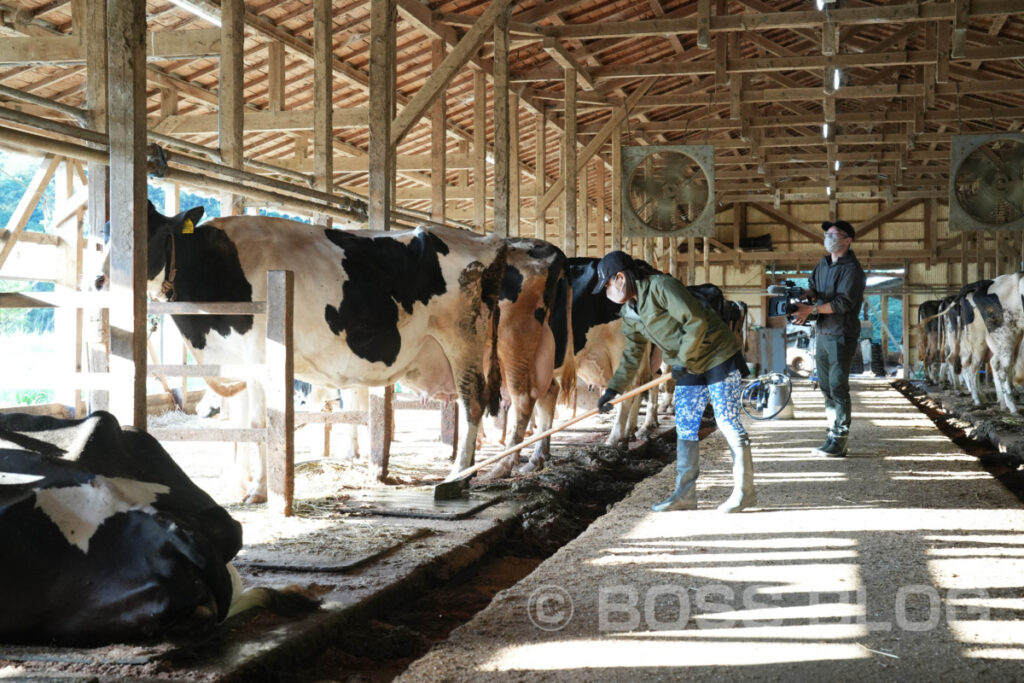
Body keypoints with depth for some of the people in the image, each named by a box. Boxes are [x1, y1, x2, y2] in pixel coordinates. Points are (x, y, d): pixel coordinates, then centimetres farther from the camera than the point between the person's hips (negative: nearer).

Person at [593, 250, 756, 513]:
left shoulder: (661, 287, -21)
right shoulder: (630, 314, 7)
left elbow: (697, 321, -24)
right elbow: (632, 354, 14)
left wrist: (683, 360, -22)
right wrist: (613, 389, 9)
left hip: (718, 356, -9)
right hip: (688, 366, 9)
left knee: (727, 422, -6)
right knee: (685, 427, 6)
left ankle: (745, 491, 1)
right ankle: (685, 494, 12)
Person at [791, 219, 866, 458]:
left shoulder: (851, 269, -11)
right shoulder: (823, 264, 15)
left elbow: (842, 302, -19)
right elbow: (813, 287, 17)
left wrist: (811, 309, -23)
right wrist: (807, 294, -7)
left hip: (842, 335, -8)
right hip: (823, 332, 8)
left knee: (838, 387, -10)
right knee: (826, 386, 11)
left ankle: (839, 441, -8)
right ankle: (832, 435, 18)